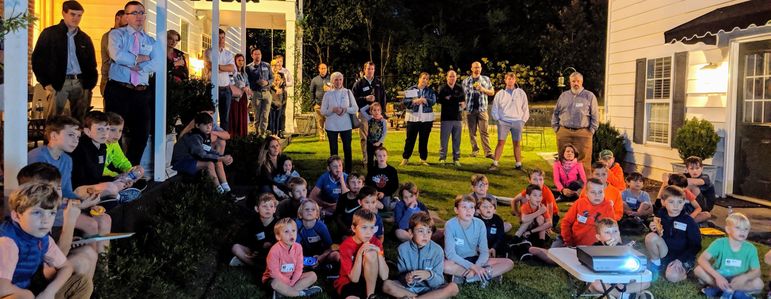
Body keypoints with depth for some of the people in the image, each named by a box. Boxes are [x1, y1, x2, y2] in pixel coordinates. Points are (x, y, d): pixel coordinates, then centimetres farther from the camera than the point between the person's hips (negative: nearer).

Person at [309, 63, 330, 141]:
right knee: (320, 122, 2)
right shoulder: (315, 80, 9)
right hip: (319, 105, 1)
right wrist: (313, 102, 5)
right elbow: (312, 92, 12)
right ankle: (321, 136, 9)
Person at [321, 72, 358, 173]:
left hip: (346, 125, 0)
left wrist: (346, 109, -15)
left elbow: (355, 109, 3)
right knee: (333, 150, 7)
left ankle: (348, 171, 12)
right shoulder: (328, 94, 2)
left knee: (347, 149, 3)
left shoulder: (348, 93, 4)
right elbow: (323, 111, 1)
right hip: (331, 126, 0)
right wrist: (333, 110, -17)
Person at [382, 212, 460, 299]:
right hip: (408, 288, 0)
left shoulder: (437, 250, -10)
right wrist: (406, 279, -31)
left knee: (453, 287, -25)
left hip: (429, 288, 0)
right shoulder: (403, 249, -9)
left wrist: (429, 275, -34)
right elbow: (401, 276, -7)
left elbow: (438, 283, -12)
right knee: (386, 285, -25)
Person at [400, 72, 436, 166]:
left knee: (424, 139, 5)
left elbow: (433, 101, -7)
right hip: (413, 117, -1)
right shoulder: (411, 89, 5)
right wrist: (414, 101, -19)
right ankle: (405, 158, 7)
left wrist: (424, 100, -21)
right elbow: (404, 101, -4)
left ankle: (423, 159, 14)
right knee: (410, 139, 0)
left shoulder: (430, 91, 9)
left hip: (426, 118, 1)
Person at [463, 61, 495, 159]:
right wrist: (463, 106, -2)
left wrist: (483, 89, -6)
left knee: (484, 131, -6)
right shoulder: (466, 81, 11)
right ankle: (475, 150, 14)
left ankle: (488, 152, -9)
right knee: (472, 132, 4)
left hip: (482, 109, -1)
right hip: (470, 110, 1)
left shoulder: (486, 79, 11)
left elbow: (492, 92, 12)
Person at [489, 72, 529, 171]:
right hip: (503, 122, -1)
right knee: (500, 142, -8)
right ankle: (495, 164, -8)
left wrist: (523, 120, 3)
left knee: (516, 143, 5)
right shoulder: (500, 93, 6)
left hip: (517, 122, 1)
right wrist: (498, 119, -1)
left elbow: (525, 109, 10)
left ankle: (518, 164, 12)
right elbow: (494, 109, 9)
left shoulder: (521, 93, 8)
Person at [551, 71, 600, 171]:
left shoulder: (589, 96, 6)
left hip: (582, 133, -3)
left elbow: (595, 115, 5)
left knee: (583, 160, -6)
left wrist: (591, 130, -2)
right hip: (564, 133, 3)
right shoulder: (563, 96, 15)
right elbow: (556, 113, 18)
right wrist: (556, 128, 9)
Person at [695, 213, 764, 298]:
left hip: (737, 281, 1)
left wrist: (744, 277, -33)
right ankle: (736, 292, -20)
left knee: (758, 284, -26)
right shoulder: (719, 243, -12)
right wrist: (717, 276, -37)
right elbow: (701, 259, -23)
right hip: (718, 277, -1)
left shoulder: (750, 249, -7)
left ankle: (717, 289, -21)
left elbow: (756, 271, -9)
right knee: (698, 270, -26)